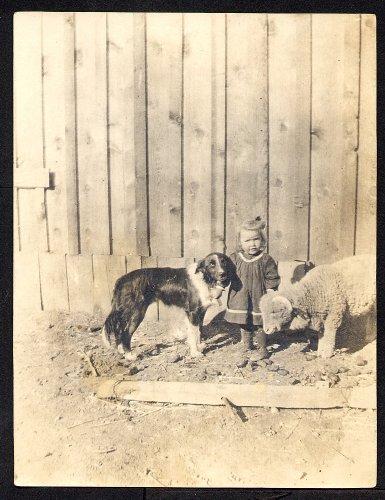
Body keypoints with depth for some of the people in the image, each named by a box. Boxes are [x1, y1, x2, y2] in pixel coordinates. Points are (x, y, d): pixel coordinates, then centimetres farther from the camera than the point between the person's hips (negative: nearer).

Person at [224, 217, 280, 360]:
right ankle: (247, 345, 38)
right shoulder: (234, 259, -3)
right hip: (240, 301, 3)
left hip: (258, 300, -3)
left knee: (259, 326, 7)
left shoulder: (266, 260, -10)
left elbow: (272, 281, -5)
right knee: (244, 326, 18)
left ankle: (262, 349, 25)